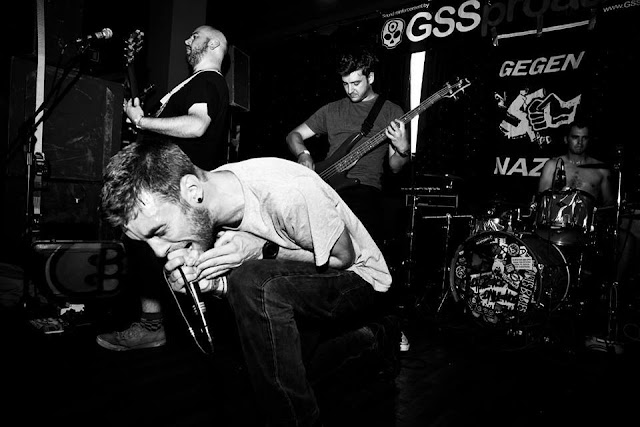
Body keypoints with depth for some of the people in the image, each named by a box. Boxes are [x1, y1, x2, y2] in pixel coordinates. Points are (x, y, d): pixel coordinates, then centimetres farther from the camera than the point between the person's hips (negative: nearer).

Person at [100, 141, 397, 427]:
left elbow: (344, 257, -17)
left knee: (251, 282, -32)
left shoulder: (288, 193, -32)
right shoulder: (198, 212, -11)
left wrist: (262, 250, -27)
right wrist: (207, 283, -23)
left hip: (360, 280, -7)